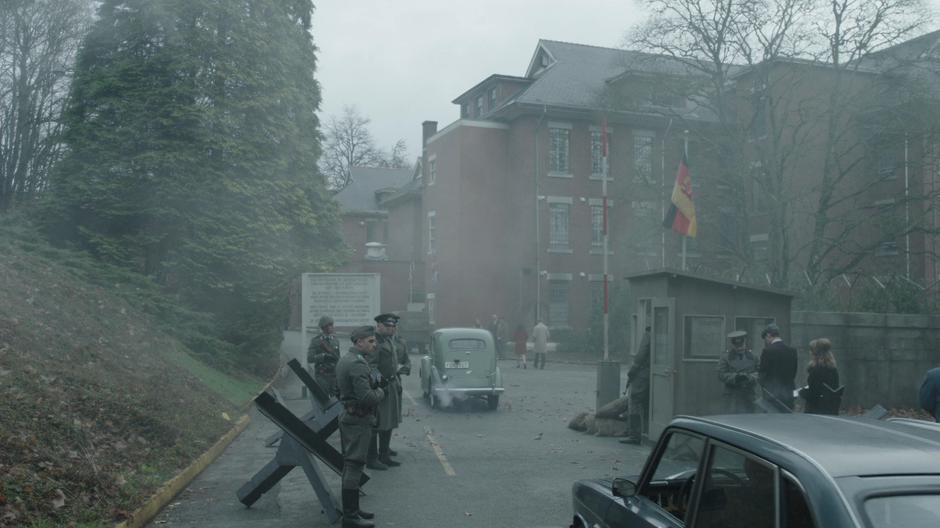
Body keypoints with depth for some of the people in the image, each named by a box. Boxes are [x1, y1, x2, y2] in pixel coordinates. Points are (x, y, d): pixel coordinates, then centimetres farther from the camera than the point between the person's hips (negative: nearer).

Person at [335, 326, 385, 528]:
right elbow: (367, 397, -27)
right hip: (359, 420, -11)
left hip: (348, 417, 11)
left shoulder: (345, 359, 12)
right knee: (354, 466, -6)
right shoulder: (358, 364, -21)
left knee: (350, 465, 16)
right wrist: (381, 392, -6)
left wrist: (376, 386, 7)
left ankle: (352, 509, 26)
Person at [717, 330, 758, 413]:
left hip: (748, 397, 3)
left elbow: (758, 373, 5)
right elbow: (721, 375, -3)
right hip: (732, 396, -3)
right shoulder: (726, 357, 4)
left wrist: (749, 377, -16)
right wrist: (735, 377, -17)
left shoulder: (752, 357, 11)